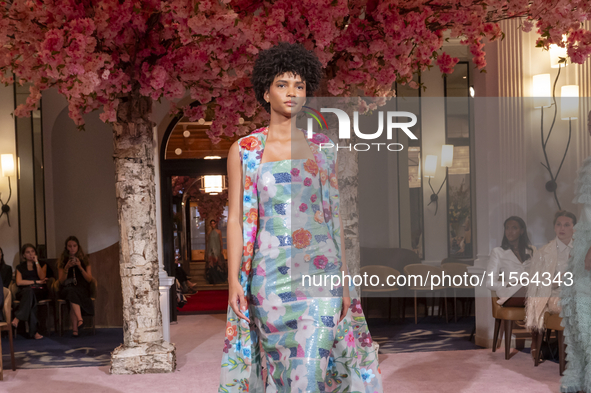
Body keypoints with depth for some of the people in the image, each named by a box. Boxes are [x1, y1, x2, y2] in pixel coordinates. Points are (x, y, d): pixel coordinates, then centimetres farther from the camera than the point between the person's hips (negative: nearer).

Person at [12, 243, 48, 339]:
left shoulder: (42, 264, 19)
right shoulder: (20, 267, 20)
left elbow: (42, 277, -2)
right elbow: (19, 282, 3)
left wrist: (36, 262, -2)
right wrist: (36, 282, -5)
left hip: (40, 292, -1)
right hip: (23, 291, 1)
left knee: (30, 292, -38)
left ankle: (17, 318, -44)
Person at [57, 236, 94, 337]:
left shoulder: (84, 259, 11)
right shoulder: (62, 261, 11)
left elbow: (89, 279, 3)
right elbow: (61, 281, 4)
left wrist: (80, 267, -10)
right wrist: (67, 268, -11)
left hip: (82, 289, 0)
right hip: (67, 288, 0)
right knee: (71, 292, -38)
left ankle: (74, 328, -43)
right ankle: (80, 319, -54)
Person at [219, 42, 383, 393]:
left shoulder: (323, 148, 7)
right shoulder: (243, 151, 3)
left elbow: (334, 215, 9)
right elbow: (236, 218, 1)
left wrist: (345, 278, 5)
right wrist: (234, 281, -7)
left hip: (320, 269, 0)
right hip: (269, 272, 0)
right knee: (279, 363, 8)